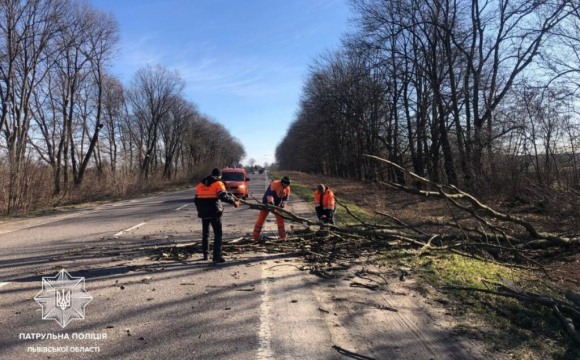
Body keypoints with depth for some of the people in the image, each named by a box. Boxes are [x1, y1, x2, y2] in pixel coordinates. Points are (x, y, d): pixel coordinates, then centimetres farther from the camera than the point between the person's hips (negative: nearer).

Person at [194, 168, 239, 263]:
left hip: (203, 213, 6)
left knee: (205, 233, 19)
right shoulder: (218, 184, -5)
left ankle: (205, 254, 26)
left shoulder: (200, 184, 13)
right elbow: (223, 196, -18)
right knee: (218, 234, -1)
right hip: (215, 212, -6)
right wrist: (234, 201, -9)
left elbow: (196, 199, 16)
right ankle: (216, 256, -8)